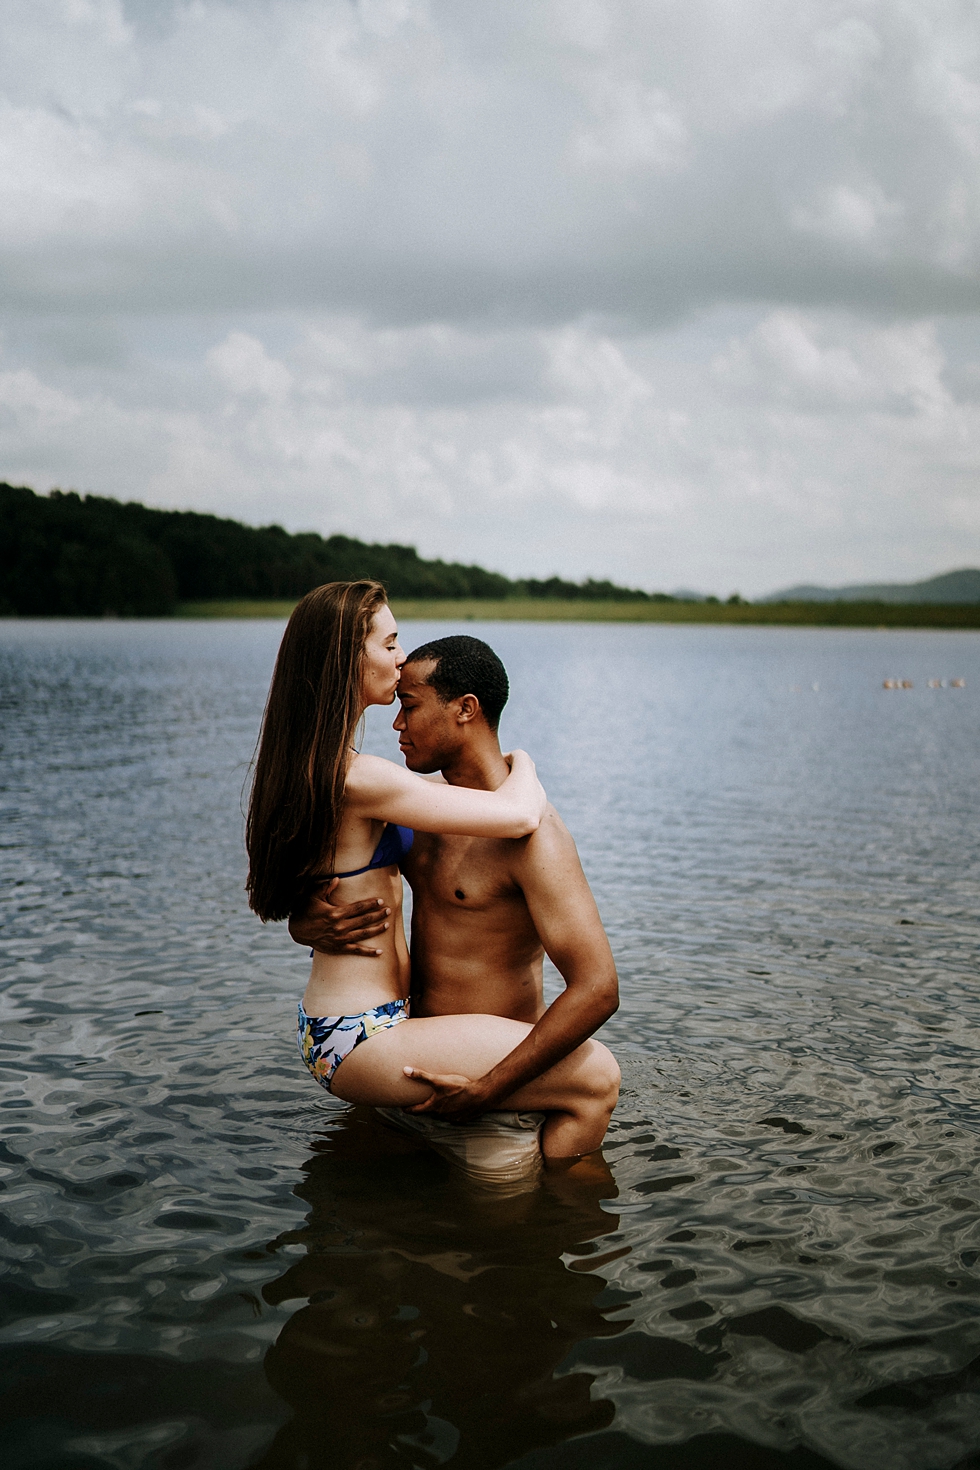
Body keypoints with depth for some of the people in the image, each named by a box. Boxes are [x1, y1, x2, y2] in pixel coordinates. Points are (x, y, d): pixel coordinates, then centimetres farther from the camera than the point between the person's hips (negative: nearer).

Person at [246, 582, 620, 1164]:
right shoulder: (359, 778, -23)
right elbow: (519, 815, -23)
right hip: (362, 1040, -11)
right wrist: (523, 763, -1)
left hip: (330, 1024, 11)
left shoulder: (309, 766, 8)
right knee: (596, 1077, -16)